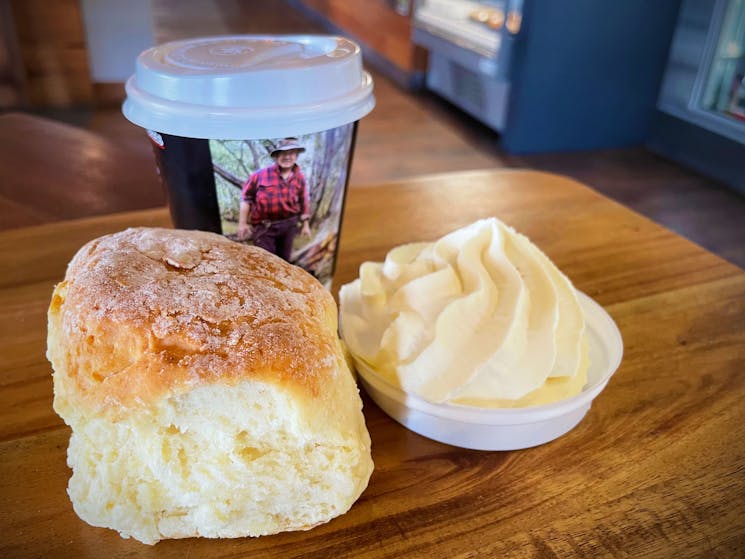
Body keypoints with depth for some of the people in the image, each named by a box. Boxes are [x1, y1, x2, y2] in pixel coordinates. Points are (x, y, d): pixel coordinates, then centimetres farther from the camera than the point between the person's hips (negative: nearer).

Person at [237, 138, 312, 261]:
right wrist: (242, 223, -4)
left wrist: (305, 225, 11)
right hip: (264, 227, -3)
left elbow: (303, 202, 9)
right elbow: (246, 197, -3)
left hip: (288, 226, 3)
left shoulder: (299, 178, -1)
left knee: (284, 260, 16)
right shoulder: (261, 174, -10)